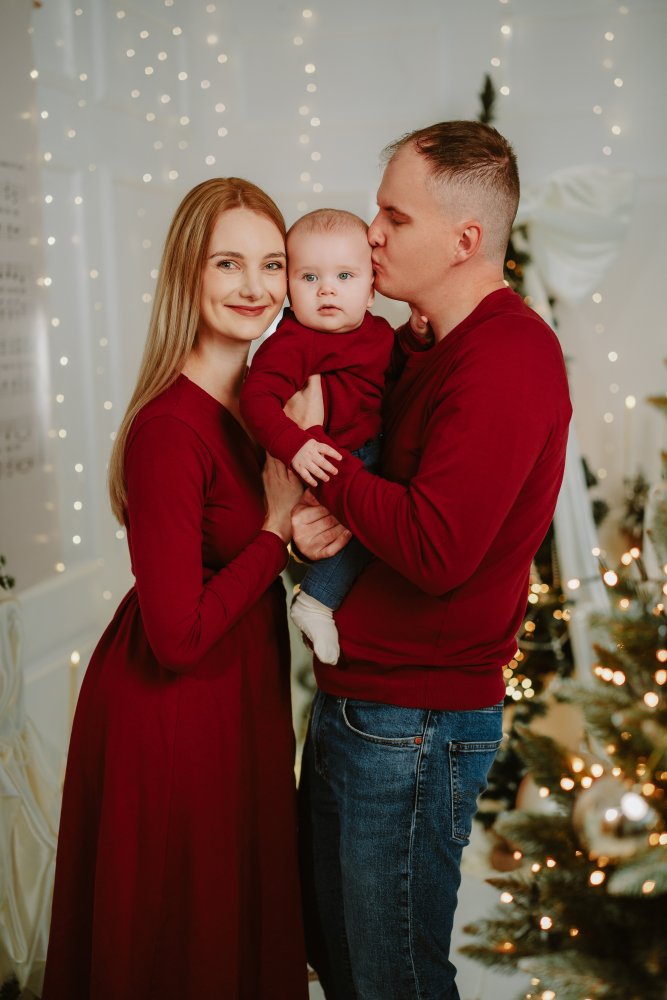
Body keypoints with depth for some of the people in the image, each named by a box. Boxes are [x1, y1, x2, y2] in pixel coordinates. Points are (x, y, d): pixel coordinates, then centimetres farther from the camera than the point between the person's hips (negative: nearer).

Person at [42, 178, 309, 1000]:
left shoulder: (255, 395, 1)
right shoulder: (170, 428, -25)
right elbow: (179, 636, -27)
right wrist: (279, 529, -20)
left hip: (237, 693, 8)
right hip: (172, 713, -8)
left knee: (242, 922, 26)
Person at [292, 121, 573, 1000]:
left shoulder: (507, 358, -20)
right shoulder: (431, 350, 12)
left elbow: (436, 550, -28)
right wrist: (327, 509, -10)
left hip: (415, 725, -9)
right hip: (352, 699, 9)